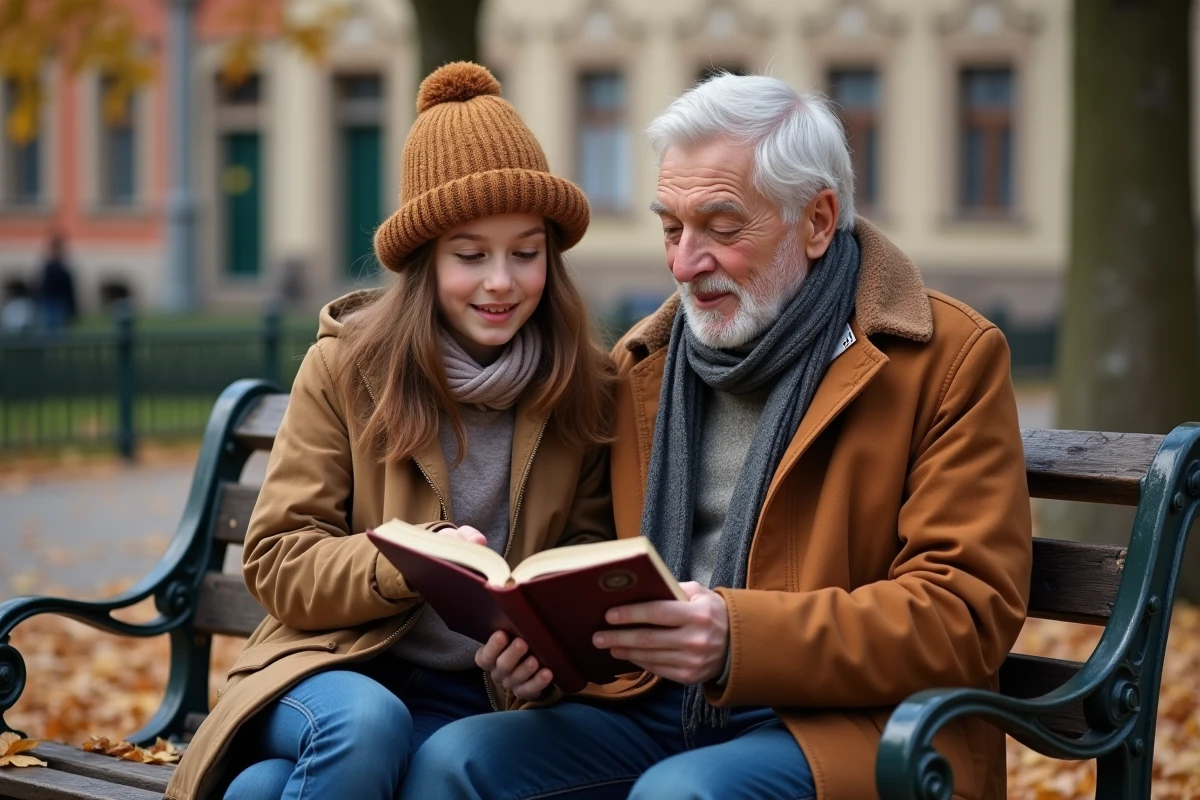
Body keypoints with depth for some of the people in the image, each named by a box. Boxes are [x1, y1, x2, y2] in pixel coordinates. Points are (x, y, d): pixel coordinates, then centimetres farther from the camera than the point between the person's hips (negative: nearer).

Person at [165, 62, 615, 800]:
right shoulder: (346, 365, 0)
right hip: (340, 667, 0)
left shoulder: (589, 389, 4)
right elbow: (278, 564, -3)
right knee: (364, 725, -36)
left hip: (483, 693, 0)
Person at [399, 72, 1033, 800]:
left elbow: (966, 613, -11)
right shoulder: (645, 359, 15)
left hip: (843, 723, -5)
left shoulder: (950, 359, -3)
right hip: (659, 707, 5)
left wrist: (741, 637, -23)